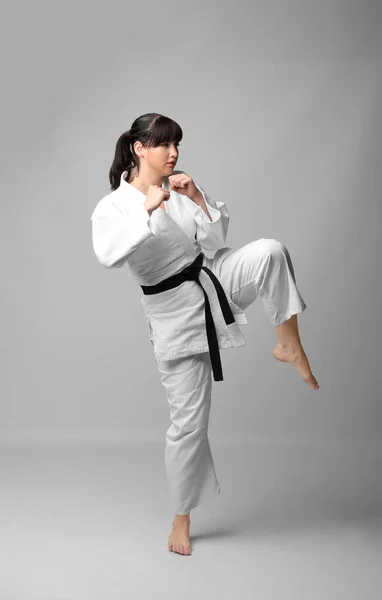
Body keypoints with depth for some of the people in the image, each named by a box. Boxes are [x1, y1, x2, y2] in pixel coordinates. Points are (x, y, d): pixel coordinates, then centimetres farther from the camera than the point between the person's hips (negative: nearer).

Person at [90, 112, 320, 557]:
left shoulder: (179, 188, 2)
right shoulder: (112, 206, -11)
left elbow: (215, 238, -1)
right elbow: (108, 254, -32)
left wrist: (198, 198, -14)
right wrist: (147, 208, -37)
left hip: (217, 281, 4)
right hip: (176, 312, -4)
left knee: (270, 251, -27)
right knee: (188, 420, 1)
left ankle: (289, 345, -10)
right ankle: (181, 519, 21)